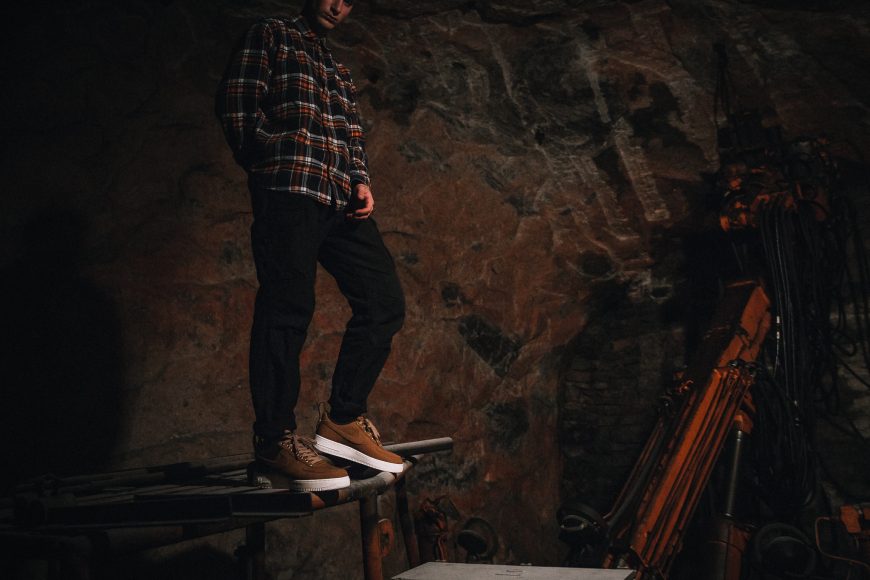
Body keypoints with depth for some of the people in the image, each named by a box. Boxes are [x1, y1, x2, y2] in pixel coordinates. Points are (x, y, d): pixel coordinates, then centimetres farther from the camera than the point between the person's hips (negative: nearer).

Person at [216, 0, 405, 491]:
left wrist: (362, 181, 6)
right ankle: (276, 437, -4)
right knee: (288, 308, -11)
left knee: (385, 301, -1)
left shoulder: (339, 69, 31)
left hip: (343, 201, 7)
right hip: (289, 189, -7)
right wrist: (273, 162, -2)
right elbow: (238, 106, 1)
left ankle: (344, 419, 5)